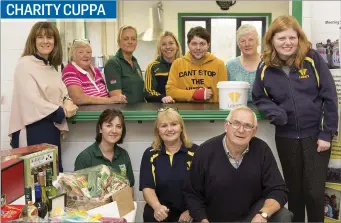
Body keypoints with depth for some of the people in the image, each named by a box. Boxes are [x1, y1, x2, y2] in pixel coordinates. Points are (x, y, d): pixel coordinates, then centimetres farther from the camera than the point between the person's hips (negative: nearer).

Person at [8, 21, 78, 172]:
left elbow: (61, 93, 16)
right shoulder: (25, 64, -10)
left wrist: (67, 102, -8)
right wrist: (62, 112, -10)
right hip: (32, 130, -8)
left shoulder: (51, 66, 16)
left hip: (51, 128, 8)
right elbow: (33, 102, -20)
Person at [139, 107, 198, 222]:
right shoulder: (150, 155, 6)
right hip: (162, 214, 2)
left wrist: (191, 211, -15)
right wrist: (157, 207, -21)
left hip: (189, 214, -1)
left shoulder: (195, 152, 0)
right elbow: (147, 188, -1)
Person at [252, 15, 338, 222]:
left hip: (315, 135, -2)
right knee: (294, 190, 16)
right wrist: (273, 111, -12)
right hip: (286, 138, 2)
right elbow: (259, 98, 10)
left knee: (314, 191, 2)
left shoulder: (313, 59, -9)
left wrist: (327, 133, -10)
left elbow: (329, 97, -8)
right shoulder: (265, 69, -2)